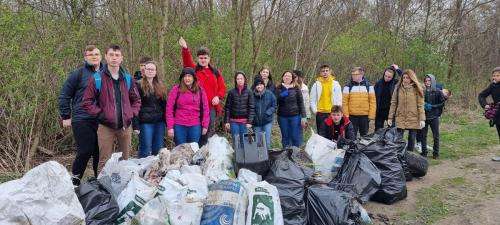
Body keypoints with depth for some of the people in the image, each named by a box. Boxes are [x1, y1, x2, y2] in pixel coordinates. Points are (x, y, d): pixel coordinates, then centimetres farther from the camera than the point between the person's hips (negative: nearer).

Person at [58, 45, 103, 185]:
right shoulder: (78, 74, 0)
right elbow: (64, 96, 2)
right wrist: (65, 117, -1)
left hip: (102, 120, 4)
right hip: (82, 120, -3)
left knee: (100, 152, 6)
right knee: (85, 152, -5)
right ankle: (74, 181, 13)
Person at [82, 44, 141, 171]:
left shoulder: (127, 78, 7)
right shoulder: (97, 79, -4)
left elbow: (136, 99, 16)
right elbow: (87, 102, -2)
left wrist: (132, 113, 3)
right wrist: (100, 114, -11)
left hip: (125, 126, 4)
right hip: (105, 127, -4)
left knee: (125, 160, 14)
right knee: (104, 161, 1)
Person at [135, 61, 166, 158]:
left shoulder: (160, 86, 14)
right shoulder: (139, 85, -2)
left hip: (159, 122, 5)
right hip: (145, 122, -5)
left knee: (158, 151, 10)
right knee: (146, 150, -1)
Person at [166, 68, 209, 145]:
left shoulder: (200, 91, 7)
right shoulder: (176, 90, 0)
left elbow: (205, 109, 8)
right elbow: (169, 108, -2)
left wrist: (205, 126, 4)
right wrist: (170, 127, -7)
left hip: (195, 126, 2)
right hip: (179, 126, -1)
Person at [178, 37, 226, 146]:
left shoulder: (216, 72, 14)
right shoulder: (194, 69, 7)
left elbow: (222, 88, 15)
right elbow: (187, 61, -13)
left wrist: (218, 97, -6)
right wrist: (185, 48, -32)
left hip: (212, 107, 2)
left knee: (208, 131, 5)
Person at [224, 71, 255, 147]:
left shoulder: (249, 92, 1)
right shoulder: (231, 92, 2)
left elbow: (252, 108, -2)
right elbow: (227, 107, 2)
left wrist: (250, 122, -9)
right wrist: (226, 121, -3)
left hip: (244, 121, 0)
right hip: (234, 121, 0)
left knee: (243, 141, 4)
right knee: (236, 141, 2)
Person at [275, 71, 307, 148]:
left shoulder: (296, 88, 4)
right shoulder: (279, 88, 7)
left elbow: (301, 103, 3)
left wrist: (303, 117, -2)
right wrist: (281, 96, -13)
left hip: (295, 116, -1)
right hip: (282, 116, 1)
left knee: (295, 137, 0)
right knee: (285, 137, 7)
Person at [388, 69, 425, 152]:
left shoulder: (416, 89, 0)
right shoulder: (398, 88, 4)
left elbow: (420, 105, -3)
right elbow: (393, 103, 4)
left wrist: (422, 119, -9)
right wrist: (390, 117, 1)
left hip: (413, 119, -1)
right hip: (400, 118, 1)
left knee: (412, 139, 7)